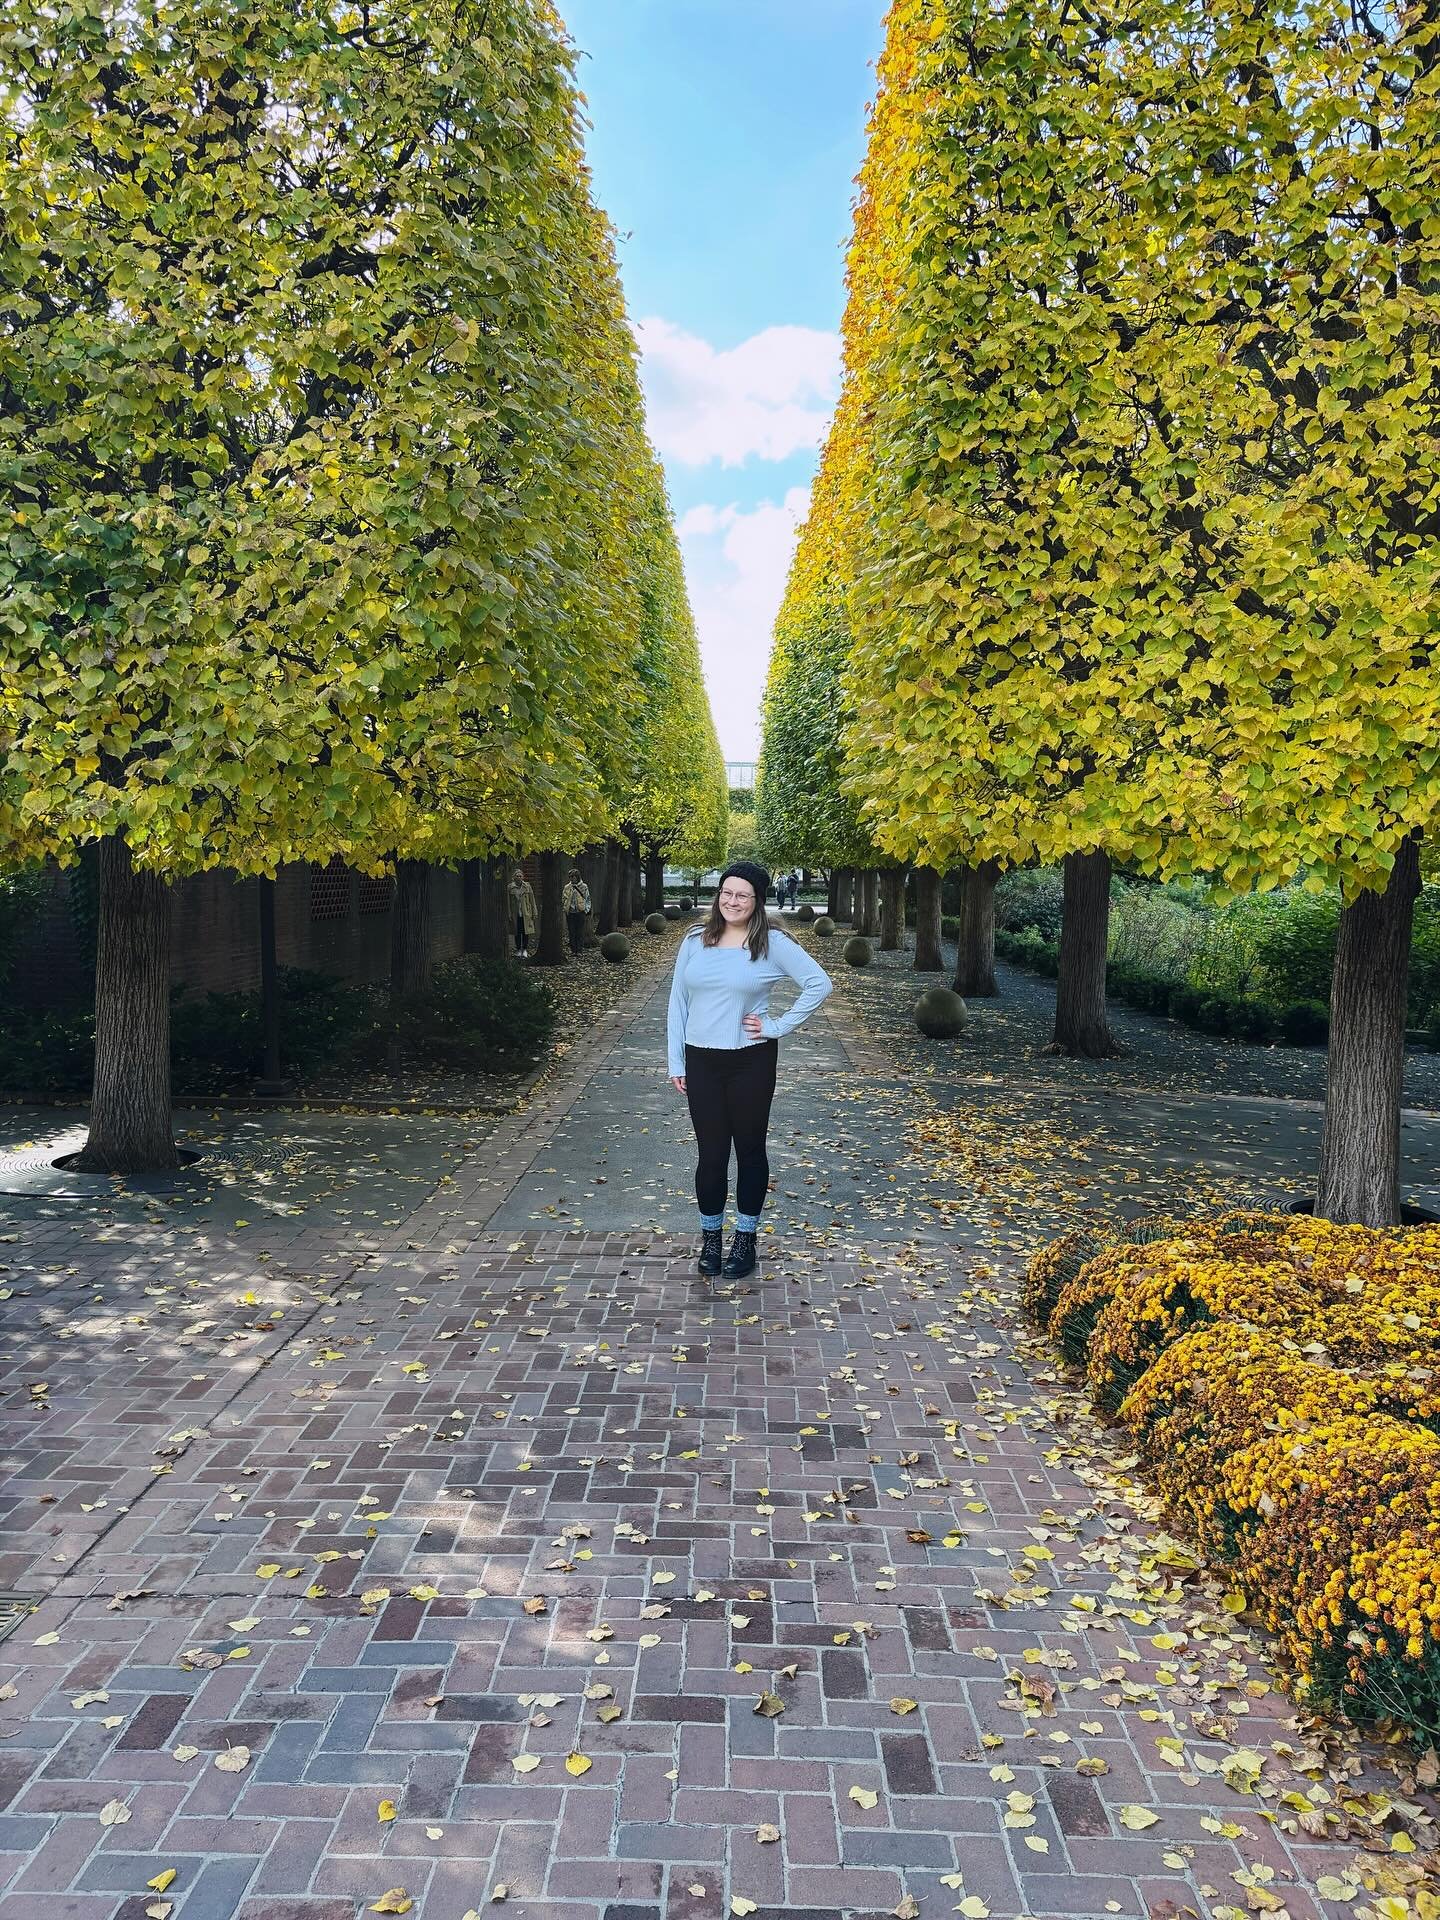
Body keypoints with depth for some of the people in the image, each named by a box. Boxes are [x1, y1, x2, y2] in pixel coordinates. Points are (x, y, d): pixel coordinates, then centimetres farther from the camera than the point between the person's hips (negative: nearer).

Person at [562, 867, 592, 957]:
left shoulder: (584, 887, 3)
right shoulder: (567, 887, 10)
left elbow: (588, 899, 6)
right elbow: (563, 899, 17)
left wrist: (587, 911, 0)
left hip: (580, 912, -2)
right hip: (570, 912, 2)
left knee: (580, 932, -3)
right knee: (572, 932, 3)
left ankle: (579, 950, 2)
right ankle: (573, 950, 9)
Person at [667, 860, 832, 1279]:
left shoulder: (772, 943, -6)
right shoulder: (695, 941, 4)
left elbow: (819, 983, -9)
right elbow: (678, 1001, 8)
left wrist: (779, 1027, -10)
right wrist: (675, 1062, 5)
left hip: (751, 1061, -2)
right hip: (702, 1061, 2)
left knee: (750, 1151, 9)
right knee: (710, 1153, 8)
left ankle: (745, 1240, 22)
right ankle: (711, 1238, 23)